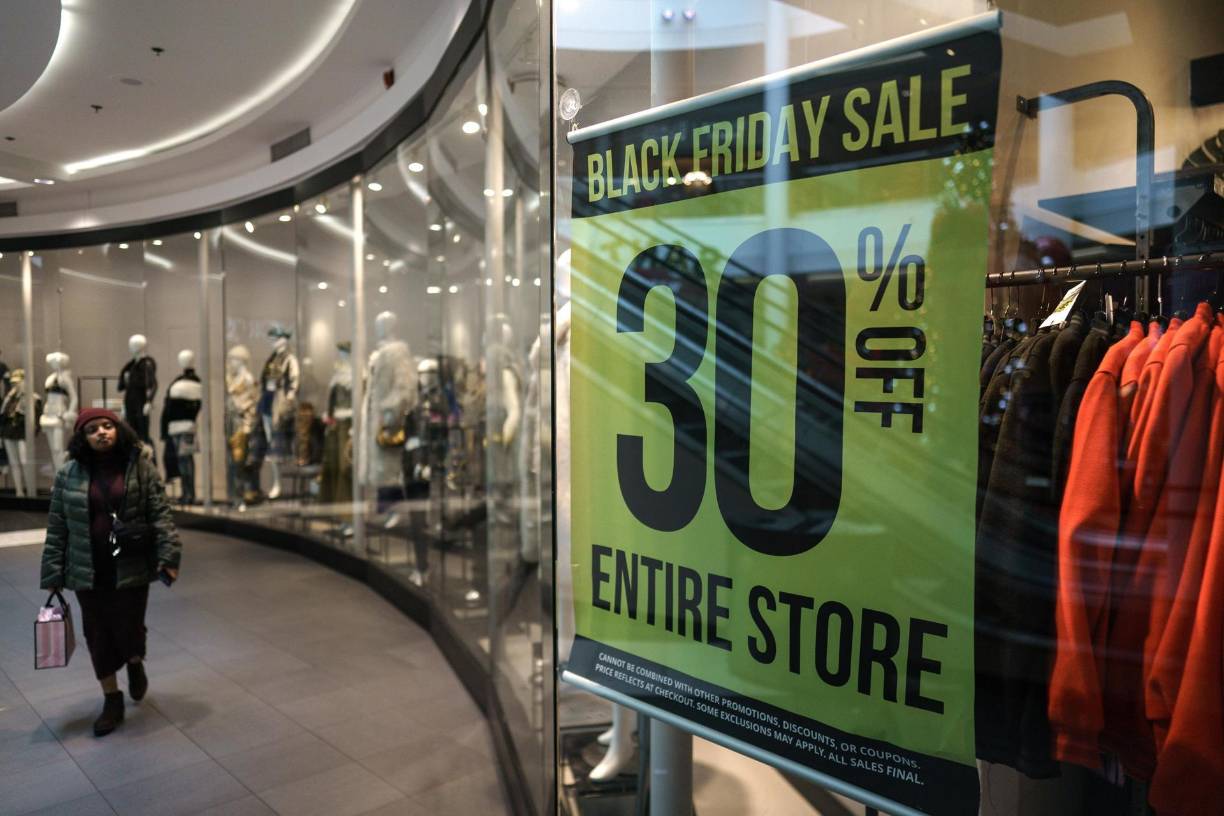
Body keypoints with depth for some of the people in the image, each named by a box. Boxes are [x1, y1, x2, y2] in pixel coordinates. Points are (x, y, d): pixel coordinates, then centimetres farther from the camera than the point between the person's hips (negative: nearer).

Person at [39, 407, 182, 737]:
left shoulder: (140, 466, -4)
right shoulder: (69, 474, 0)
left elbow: (160, 513, -5)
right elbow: (57, 528, 4)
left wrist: (169, 555, -14)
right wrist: (53, 574, 2)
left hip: (131, 568, -2)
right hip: (88, 572, 2)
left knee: (128, 630, 2)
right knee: (98, 637, 10)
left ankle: (135, 664, 38)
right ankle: (112, 700, 27)